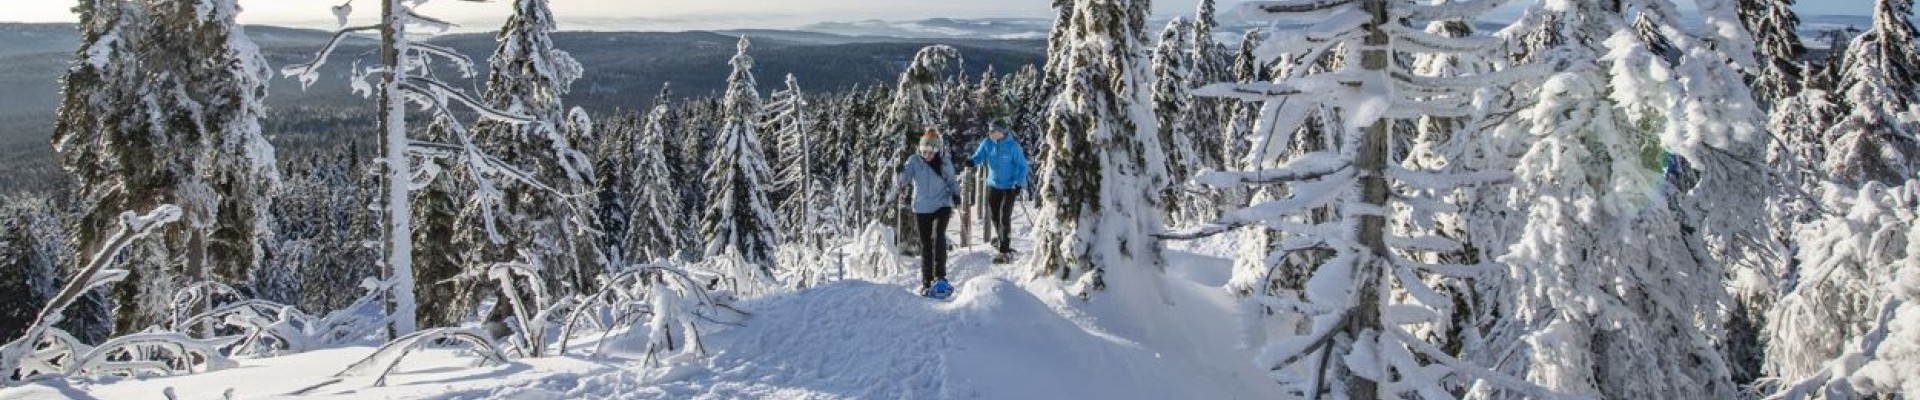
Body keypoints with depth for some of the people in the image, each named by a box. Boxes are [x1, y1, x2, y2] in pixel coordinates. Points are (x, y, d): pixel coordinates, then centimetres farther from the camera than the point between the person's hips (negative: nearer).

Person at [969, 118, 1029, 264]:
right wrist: (971, 161, -24)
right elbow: (978, 157, -1)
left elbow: (1022, 166, -8)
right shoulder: (987, 144, -5)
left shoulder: (1013, 146, -15)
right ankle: (1000, 238, 43)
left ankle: (1005, 250, -2)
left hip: (1010, 187, -5)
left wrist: (1019, 184, -15)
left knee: (1004, 217, -9)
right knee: (993, 216, 14)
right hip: (993, 185, 5)